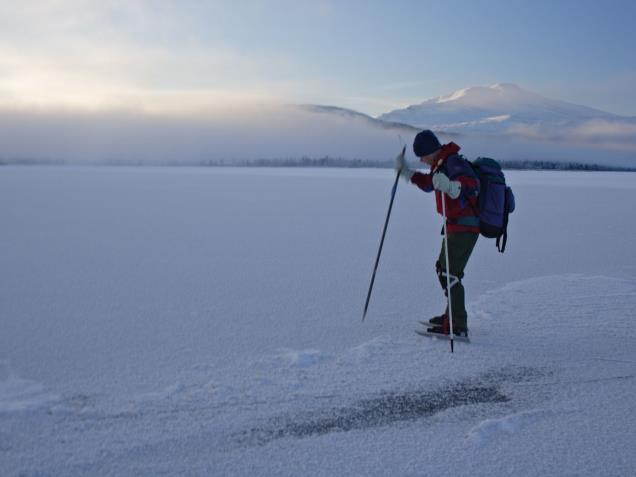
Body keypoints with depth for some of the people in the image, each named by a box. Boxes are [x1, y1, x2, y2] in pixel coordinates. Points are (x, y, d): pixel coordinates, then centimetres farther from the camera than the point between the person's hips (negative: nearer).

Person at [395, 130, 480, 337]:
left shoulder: (453, 162, -19)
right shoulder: (441, 164, 13)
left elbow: (472, 183, -36)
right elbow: (428, 184, 30)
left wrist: (450, 186, -54)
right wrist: (406, 172, 24)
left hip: (464, 226, -11)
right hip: (456, 225, 11)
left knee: (450, 273, -14)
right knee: (442, 268, 21)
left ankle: (458, 326, -13)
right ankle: (452, 315, 33)